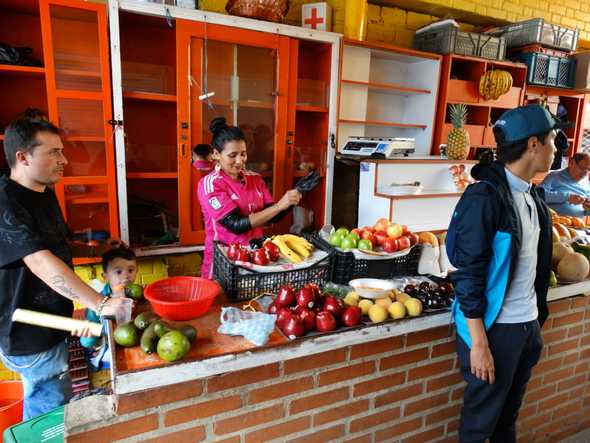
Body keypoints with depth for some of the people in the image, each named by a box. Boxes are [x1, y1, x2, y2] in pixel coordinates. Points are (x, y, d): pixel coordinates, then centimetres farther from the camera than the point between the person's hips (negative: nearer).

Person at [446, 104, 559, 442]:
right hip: (495, 327, -7)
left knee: (509, 414, 23)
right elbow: (469, 275, -20)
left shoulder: (533, 194, 6)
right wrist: (479, 343, -18)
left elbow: (537, 264, 13)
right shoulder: (485, 197, -19)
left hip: (529, 324, 7)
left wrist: (537, 320, 15)